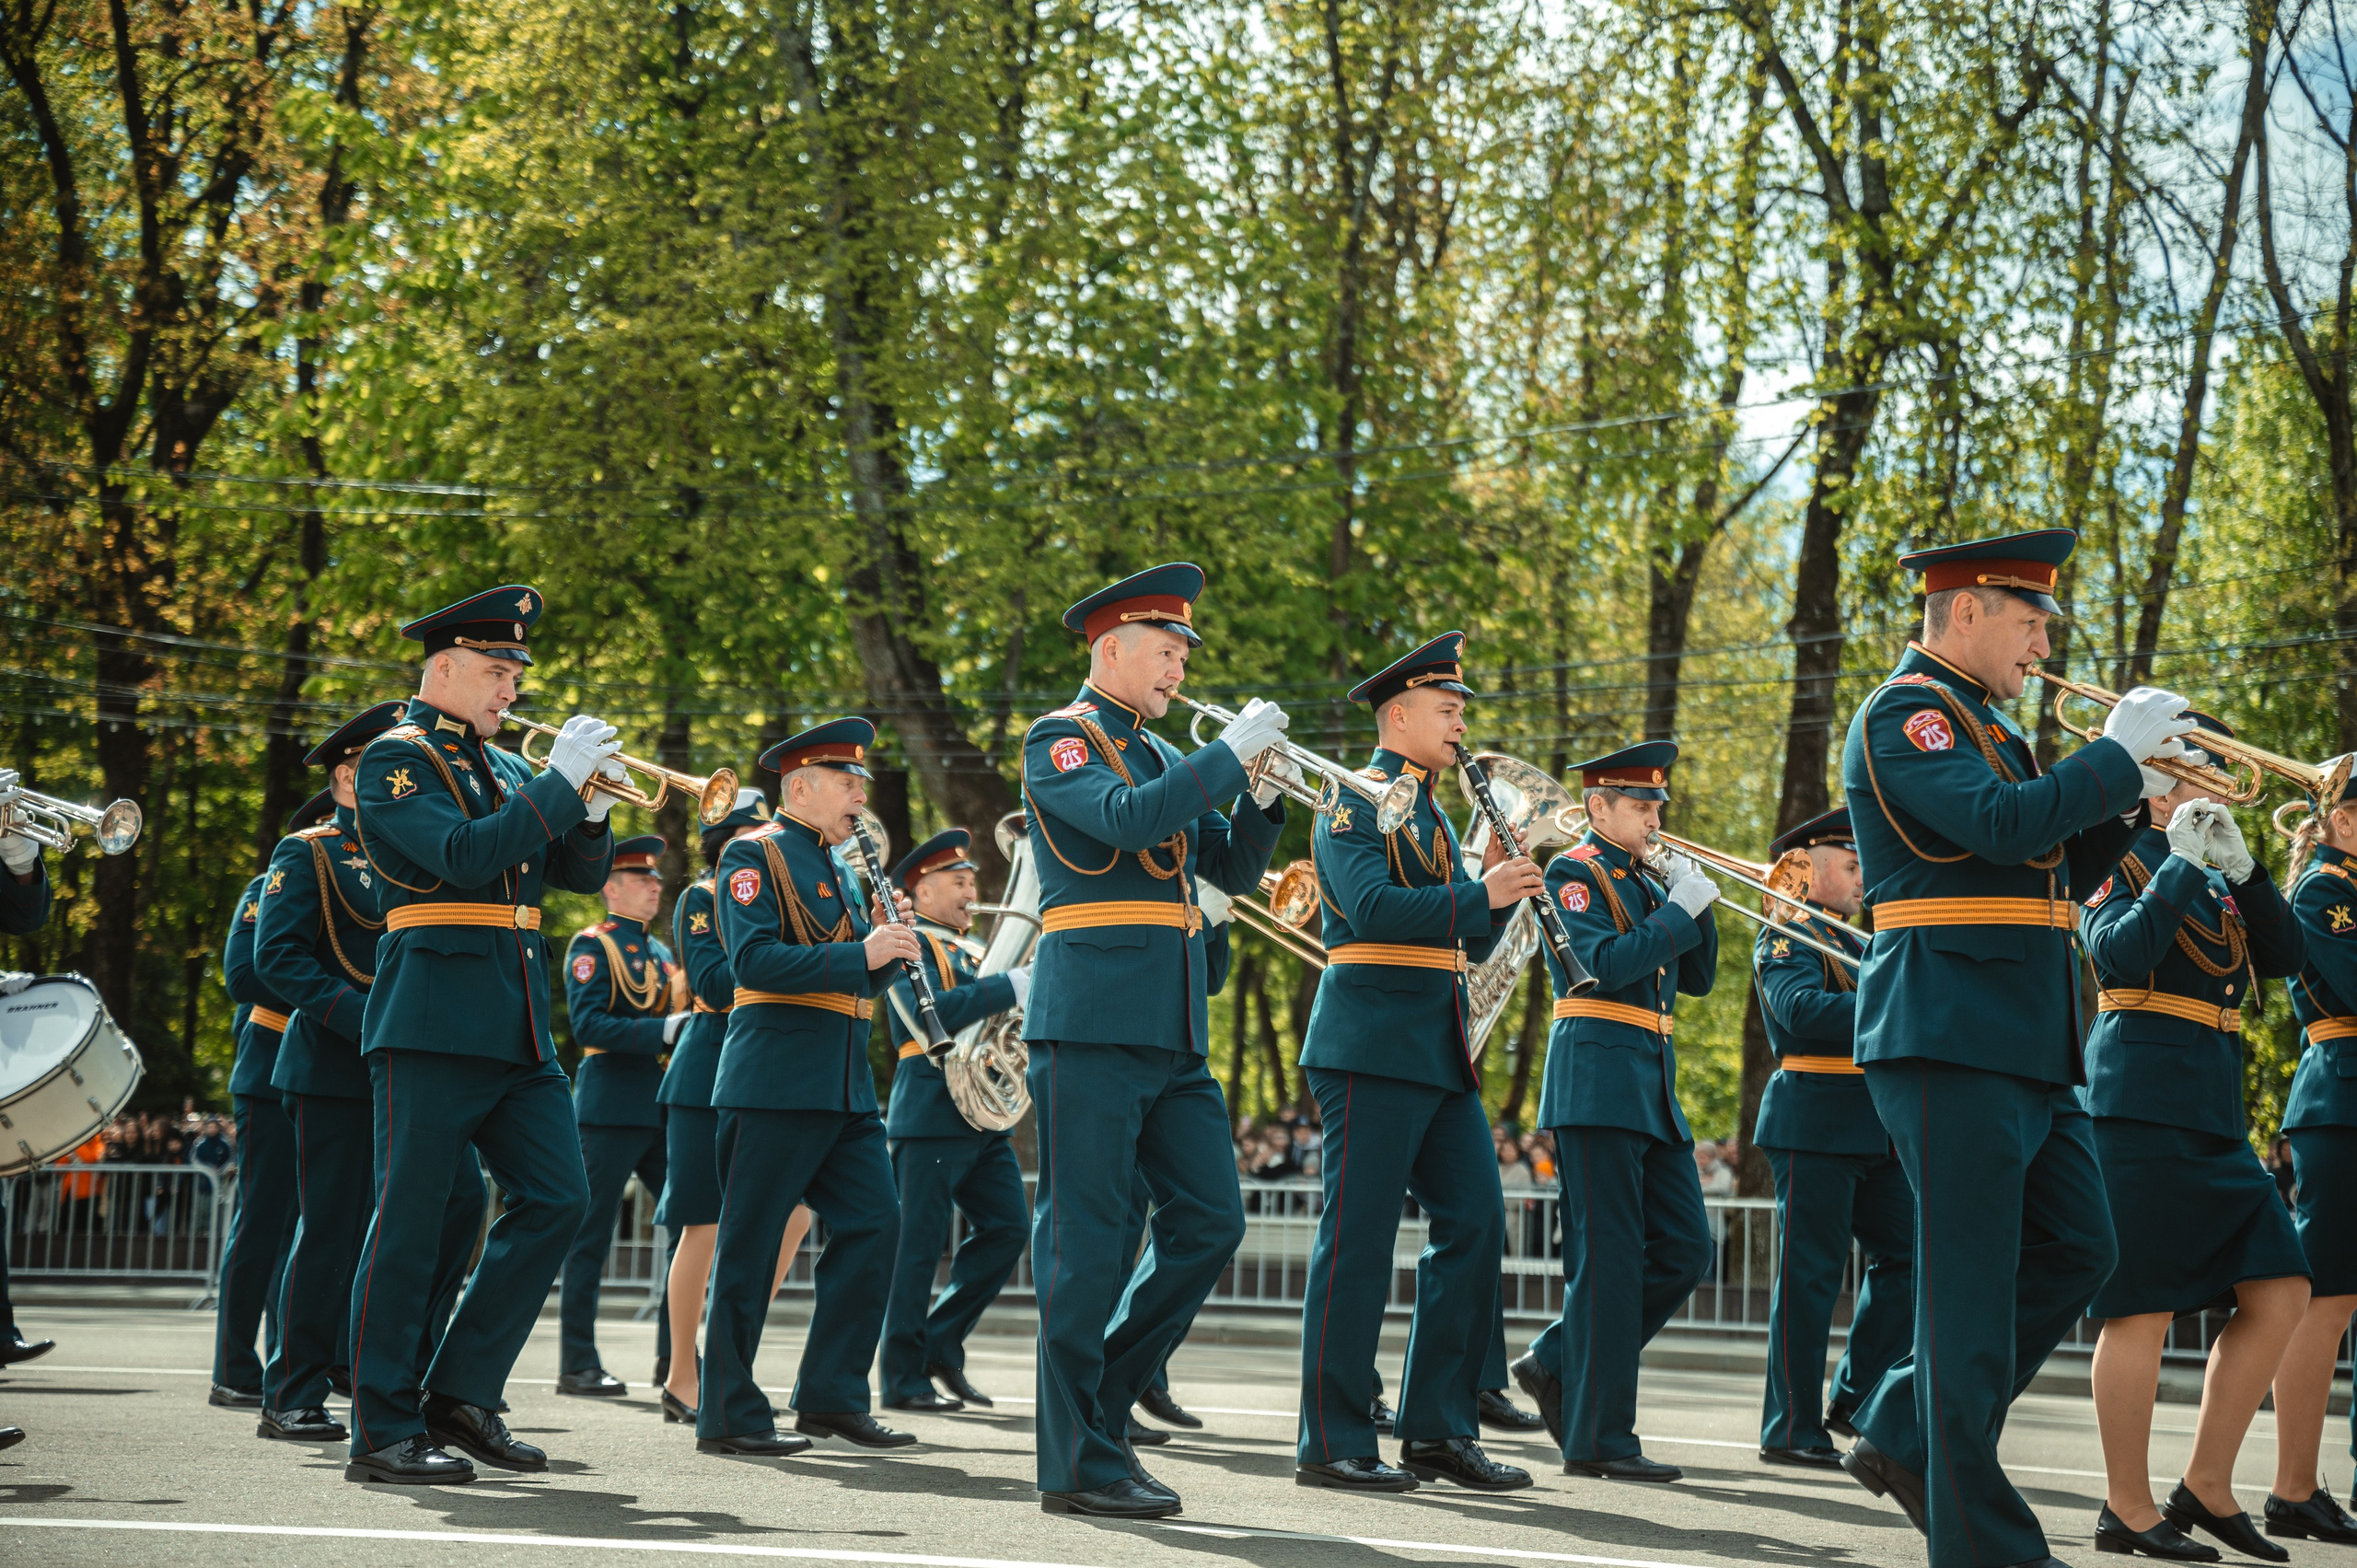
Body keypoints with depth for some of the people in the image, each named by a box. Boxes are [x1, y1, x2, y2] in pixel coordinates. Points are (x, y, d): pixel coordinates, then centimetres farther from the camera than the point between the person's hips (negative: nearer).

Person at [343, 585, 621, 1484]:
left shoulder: (507, 769, 19)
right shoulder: (396, 760, -4)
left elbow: (580, 874, 16)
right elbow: (463, 858, -19)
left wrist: (592, 807, -2)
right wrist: (560, 780, -16)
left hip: (519, 1028, 8)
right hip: (434, 1020, -8)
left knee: (556, 1200, 1)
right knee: (411, 1220, -5)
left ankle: (462, 1394, 9)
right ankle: (385, 1433, -1)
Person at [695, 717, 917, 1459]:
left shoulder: (839, 869, 20)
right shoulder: (753, 856, -5)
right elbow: (754, 960, -18)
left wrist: (886, 944, 1)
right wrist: (860, 954, -22)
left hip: (845, 1084, 8)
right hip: (776, 1080, -8)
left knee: (873, 1225, 3)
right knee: (751, 1241, -4)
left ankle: (831, 1396, 11)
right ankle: (729, 1416, 1)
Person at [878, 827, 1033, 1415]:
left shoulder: (970, 953, 23)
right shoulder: (908, 944, -5)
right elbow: (930, 1013, -21)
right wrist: (1015, 985, -24)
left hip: (982, 1118, 8)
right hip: (930, 1116, -8)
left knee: (1006, 1228, 1)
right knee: (919, 1245, -6)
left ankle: (942, 1343, 12)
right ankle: (905, 1380, -2)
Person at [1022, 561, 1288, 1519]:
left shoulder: (1163, 756, 20)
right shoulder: (1061, 740, -3)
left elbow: (1235, 871, 18)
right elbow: (1128, 818, -21)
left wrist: (1262, 791, 1)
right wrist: (1231, 751, -14)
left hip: (1175, 1033, 8)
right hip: (1093, 1020, -8)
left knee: (1210, 1222, 5)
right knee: (1086, 1239, -6)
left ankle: (1102, 1393, 17)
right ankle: (1078, 1461, -2)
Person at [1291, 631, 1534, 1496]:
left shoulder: (1431, 814, 21)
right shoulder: (1354, 802, -5)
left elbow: (1465, 941, 18)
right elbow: (1373, 908, -20)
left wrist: (1500, 883, 1)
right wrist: (1482, 893, -21)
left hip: (1441, 1053, 9)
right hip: (1374, 1046, -9)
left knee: (1475, 1223, 5)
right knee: (1358, 1240, -6)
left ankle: (1439, 1430, 11)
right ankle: (1334, 1445, -2)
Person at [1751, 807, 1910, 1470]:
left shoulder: (1857, 942, 22)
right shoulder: (1786, 936, -4)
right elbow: (1804, 1011, -22)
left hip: (1873, 1131, 8)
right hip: (1815, 1122, -8)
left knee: (1905, 1255, 6)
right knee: (1810, 1272, -6)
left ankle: (1854, 1399, 16)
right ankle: (1792, 1431, -2)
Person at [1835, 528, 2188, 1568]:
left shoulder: (1977, 723, 21)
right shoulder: (1905, 714, -9)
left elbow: (2053, 878, 21)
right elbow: (2005, 825, -25)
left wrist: (2132, 802, 7)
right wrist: (2118, 753, -13)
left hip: (2028, 1051, 10)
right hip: (1953, 1041, -10)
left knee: (2075, 1255, 11)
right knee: (1972, 1285, -6)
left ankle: (1904, 1436, 20)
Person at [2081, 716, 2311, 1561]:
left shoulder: (2216, 878, 19)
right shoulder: (2121, 860, -2)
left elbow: (2284, 956, 5)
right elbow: (2119, 956, -19)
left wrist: (2242, 867, -6)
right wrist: (2184, 864, -17)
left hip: (2215, 1112, 8)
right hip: (2142, 1104, -8)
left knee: (2280, 1294, 3)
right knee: (2143, 1306, -6)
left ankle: (2207, 1484, 10)